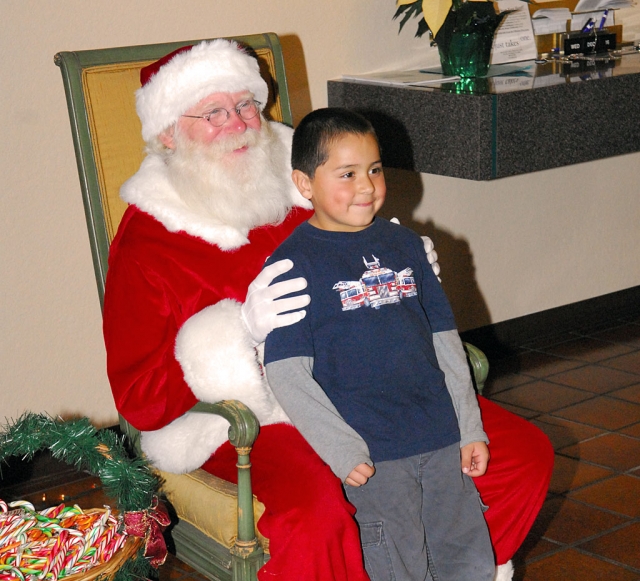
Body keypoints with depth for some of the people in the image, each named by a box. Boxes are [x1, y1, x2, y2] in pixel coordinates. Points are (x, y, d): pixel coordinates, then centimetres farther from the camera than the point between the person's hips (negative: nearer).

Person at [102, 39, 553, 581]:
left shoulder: (301, 186, 11)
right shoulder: (145, 243, -4)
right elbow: (139, 401, -12)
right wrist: (243, 328, -26)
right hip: (257, 424, -6)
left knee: (523, 451, -5)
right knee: (315, 516, -38)